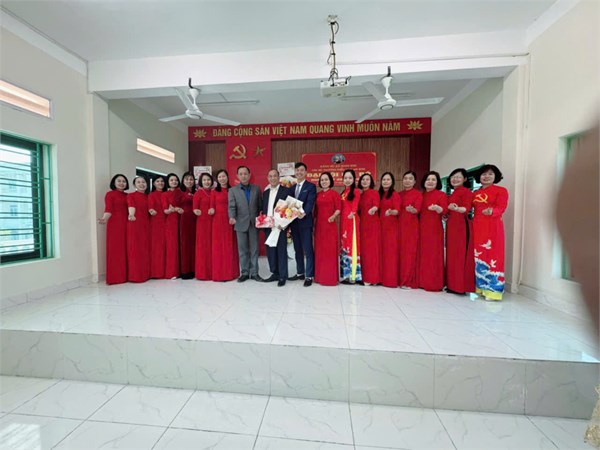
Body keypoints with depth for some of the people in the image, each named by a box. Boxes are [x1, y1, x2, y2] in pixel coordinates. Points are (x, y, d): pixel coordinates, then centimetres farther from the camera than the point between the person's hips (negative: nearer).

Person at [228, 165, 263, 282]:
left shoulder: (257, 188, 7)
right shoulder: (233, 190, 4)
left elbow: (260, 205, 7)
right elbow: (232, 206, -5)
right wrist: (232, 217, -24)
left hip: (254, 223, 1)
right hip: (241, 224, 0)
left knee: (254, 249, 6)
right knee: (242, 250, 6)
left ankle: (254, 272, 16)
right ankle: (244, 273, 17)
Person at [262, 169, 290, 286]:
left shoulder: (286, 191, -2)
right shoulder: (265, 192, 16)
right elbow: (263, 209, 18)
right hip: (267, 226, 6)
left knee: (281, 250, 0)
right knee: (270, 251, 11)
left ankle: (283, 276, 10)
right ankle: (275, 273, 24)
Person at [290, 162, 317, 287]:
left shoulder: (311, 186, 0)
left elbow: (310, 203, -14)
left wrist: (304, 213, -32)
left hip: (305, 222, -6)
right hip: (293, 222, 6)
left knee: (308, 250, -1)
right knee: (298, 249, 14)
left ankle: (309, 276, 8)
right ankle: (300, 273, 27)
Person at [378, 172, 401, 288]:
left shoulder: (395, 194, -4)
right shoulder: (379, 194, 13)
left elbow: (397, 211, -13)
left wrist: (391, 212, -33)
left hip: (391, 226, -5)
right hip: (380, 225, 6)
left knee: (390, 251, -4)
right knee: (381, 250, 6)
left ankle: (391, 279, 3)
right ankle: (382, 277, 13)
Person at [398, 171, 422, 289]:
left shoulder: (418, 194, -1)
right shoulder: (399, 194, 15)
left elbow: (417, 209, -15)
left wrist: (412, 209, -35)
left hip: (411, 226, -5)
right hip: (400, 225, 5)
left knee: (410, 252, -4)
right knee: (400, 251, 6)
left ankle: (409, 281, 4)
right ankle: (401, 279, 16)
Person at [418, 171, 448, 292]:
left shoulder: (441, 194, -2)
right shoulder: (421, 195, 13)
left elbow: (444, 210, -13)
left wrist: (437, 208, -32)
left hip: (435, 228, -5)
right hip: (422, 227, 5)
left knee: (434, 254, -4)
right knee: (422, 254, 8)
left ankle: (434, 283, 4)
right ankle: (423, 281, 17)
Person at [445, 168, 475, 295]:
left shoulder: (466, 191, -5)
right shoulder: (452, 194, 19)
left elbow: (467, 208, -19)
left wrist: (456, 208, -37)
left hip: (462, 226, -8)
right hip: (451, 226, 8)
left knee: (461, 255, -6)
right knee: (451, 254, 9)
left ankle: (461, 286, 0)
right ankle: (452, 284, 15)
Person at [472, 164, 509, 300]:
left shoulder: (501, 190, 1)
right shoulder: (475, 193, 16)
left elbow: (501, 208, -12)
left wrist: (491, 211, -33)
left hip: (493, 227, -5)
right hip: (477, 227, 5)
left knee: (492, 256, -5)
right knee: (478, 256, 7)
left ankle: (492, 289, 2)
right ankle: (480, 286, 16)